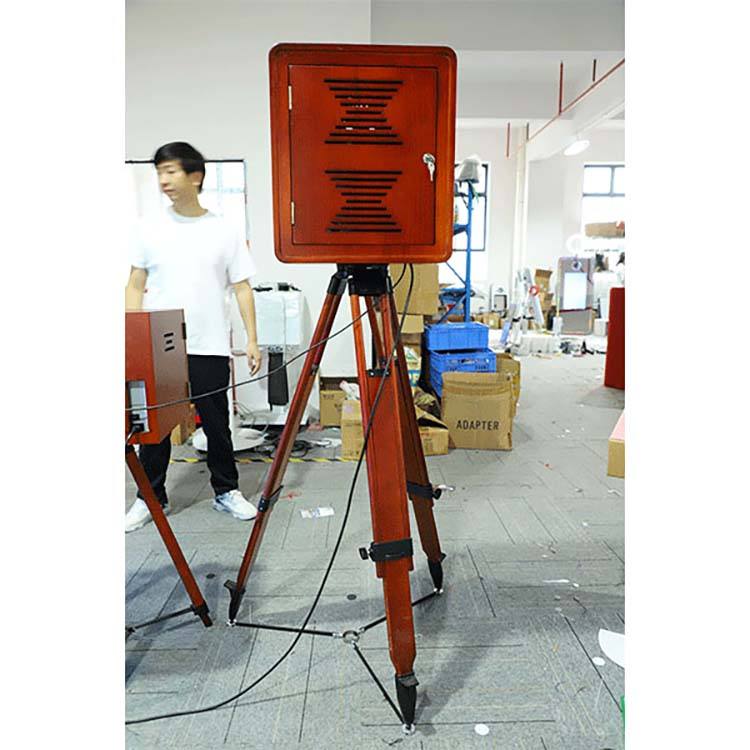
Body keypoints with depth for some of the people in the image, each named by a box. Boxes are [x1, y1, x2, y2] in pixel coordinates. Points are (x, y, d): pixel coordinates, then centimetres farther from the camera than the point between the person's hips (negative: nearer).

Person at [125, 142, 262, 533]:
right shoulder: (147, 229, 6)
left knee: (217, 424, 7)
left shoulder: (226, 231, 3)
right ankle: (151, 497, 25)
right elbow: (135, 287, 8)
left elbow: (242, 288, 3)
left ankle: (226, 491, 24)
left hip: (209, 348, -1)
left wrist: (252, 339, -4)